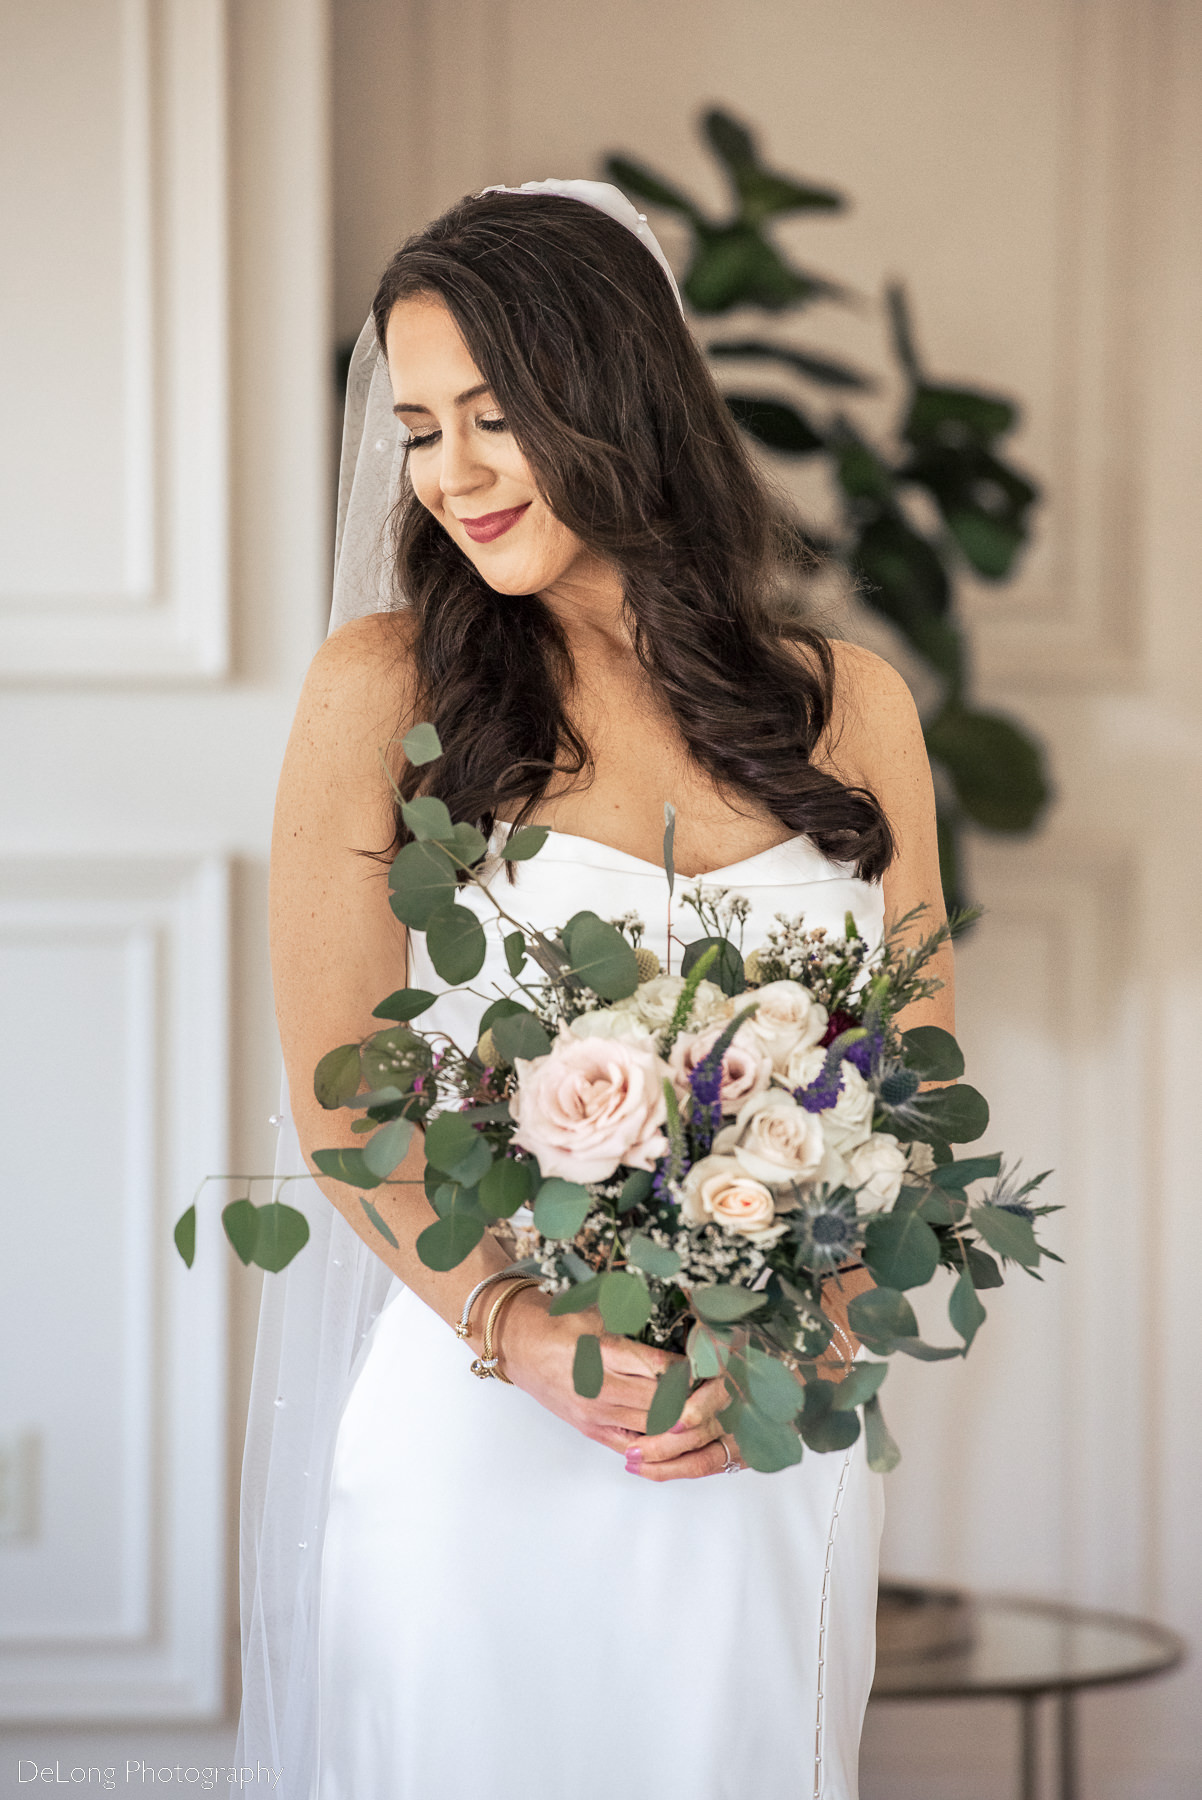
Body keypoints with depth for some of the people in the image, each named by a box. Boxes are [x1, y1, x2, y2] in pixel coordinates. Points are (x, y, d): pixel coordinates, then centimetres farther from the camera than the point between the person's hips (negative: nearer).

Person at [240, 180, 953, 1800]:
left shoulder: (848, 708, 6)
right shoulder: (390, 687, -1)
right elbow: (339, 1091, -4)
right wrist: (528, 1337, -18)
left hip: (769, 1466, 2)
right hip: (474, 1433, -2)